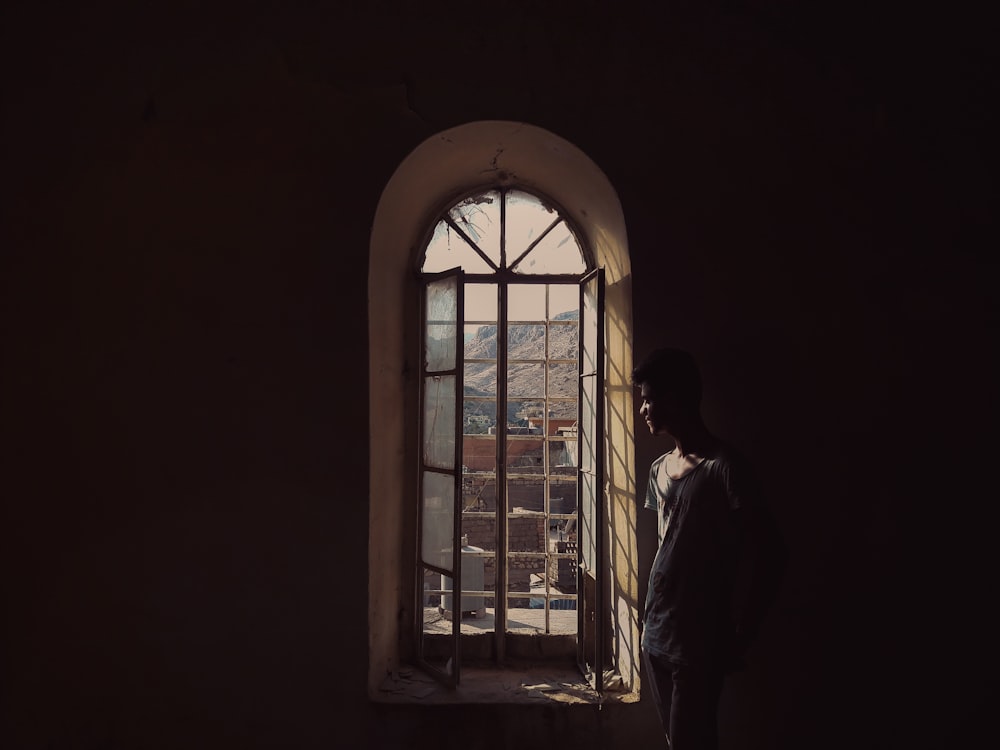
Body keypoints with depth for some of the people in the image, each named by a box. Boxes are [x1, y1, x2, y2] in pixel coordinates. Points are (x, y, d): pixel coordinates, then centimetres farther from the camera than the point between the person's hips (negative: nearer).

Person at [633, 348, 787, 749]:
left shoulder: (723, 466, -14)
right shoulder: (659, 469, 9)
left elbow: (766, 552, -15)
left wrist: (737, 637, -12)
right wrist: (653, 617, 15)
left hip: (699, 641, -7)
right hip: (656, 633, 7)